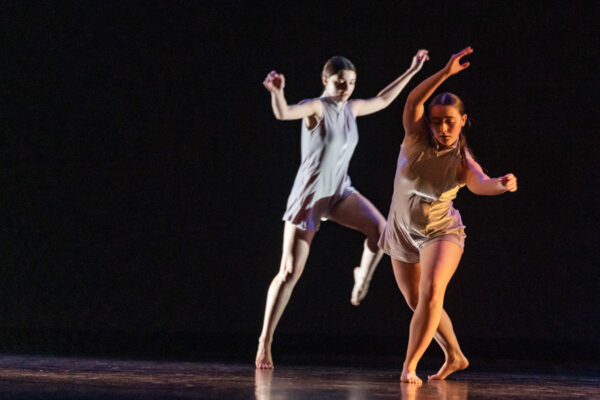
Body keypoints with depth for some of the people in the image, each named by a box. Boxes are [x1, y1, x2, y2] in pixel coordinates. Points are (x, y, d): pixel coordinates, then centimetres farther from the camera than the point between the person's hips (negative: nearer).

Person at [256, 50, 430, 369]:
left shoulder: (351, 108, 5)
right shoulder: (315, 107, -16)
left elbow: (382, 100, 24)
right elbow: (283, 113, -36)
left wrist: (412, 71, 28)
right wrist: (276, 91, -57)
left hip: (339, 193, 6)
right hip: (308, 196, -6)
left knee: (380, 228, -21)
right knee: (290, 273, -6)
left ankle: (362, 277, 8)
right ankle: (265, 340, 4)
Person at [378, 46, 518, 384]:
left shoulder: (462, 161, -18)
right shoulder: (416, 140, -13)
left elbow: (480, 184, -38)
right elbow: (412, 101, -28)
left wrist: (501, 185, -61)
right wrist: (446, 72, -37)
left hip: (441, 232, -3)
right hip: (403, 232, 4)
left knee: (431, 292, -27)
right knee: (418, 303, 14)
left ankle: (410, 364, -23)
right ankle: (455, 357, 34)